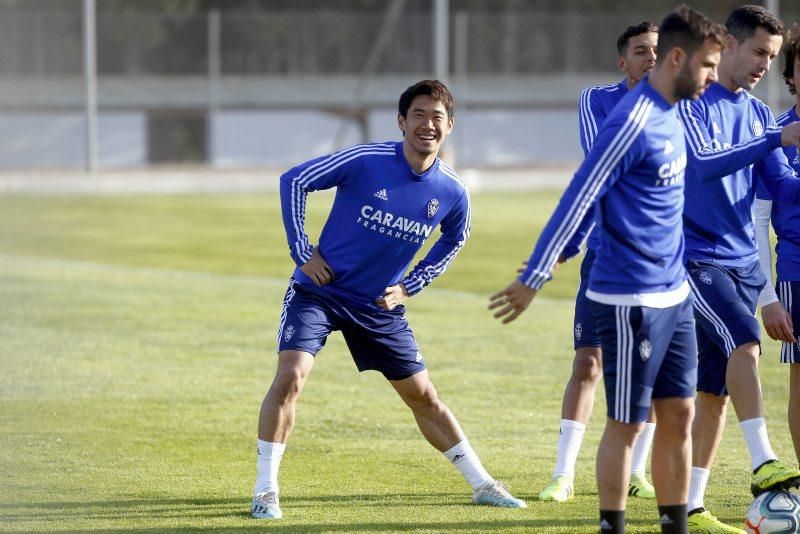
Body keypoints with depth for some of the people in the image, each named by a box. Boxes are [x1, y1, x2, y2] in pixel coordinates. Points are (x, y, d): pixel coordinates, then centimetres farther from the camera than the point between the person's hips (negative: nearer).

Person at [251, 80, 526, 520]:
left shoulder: (452, 193, -6)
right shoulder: (365, 162, -19)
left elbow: (454, 239, 17)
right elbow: (293, 181, -11)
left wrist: (410, 286, 8)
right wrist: (302, 251, -12)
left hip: (380, 306, 4)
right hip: (319, 290, -4)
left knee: (423, 396, 9)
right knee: (290, 376, -21)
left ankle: (482, 485, 22)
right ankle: (265, 491, -12)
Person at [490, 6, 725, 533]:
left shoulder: (670, 114, 10)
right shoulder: (632, 123, -18)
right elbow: (578, 199, -18)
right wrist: (533, 278, -17)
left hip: (674, 293, 8)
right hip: (631, 300, -8)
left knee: (678, 415, 10)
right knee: (627, 424, -2)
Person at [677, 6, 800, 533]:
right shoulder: (693, 104, -6)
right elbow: (705, 163, -21)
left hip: (742, 262, 7)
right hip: (696, 257, -7)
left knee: (715, 391, 6)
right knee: (743, 341, -28)